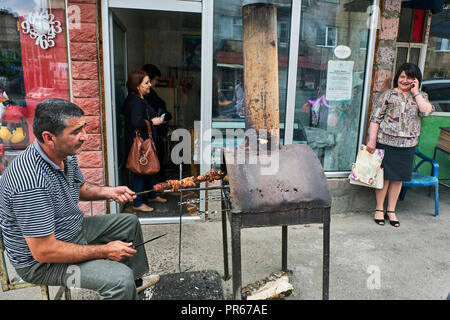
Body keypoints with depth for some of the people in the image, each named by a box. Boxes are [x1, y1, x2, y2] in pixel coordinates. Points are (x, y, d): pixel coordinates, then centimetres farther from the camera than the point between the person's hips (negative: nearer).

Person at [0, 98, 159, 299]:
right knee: (120, 279, -27)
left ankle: (136, 279, 36)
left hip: (73, 229, 9)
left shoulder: (65, 154, -6)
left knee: (129, 222, 19)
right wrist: (104, 251, -24)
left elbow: (80, 188, 14)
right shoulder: (31, 182, -35)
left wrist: (109, 192, -6)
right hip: (40, 261, -9)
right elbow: (43, 251, -31)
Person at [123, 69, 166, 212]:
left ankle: (153, 195, 37)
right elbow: (136, 122, -33)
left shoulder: (139, 99, 12)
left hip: (144, 141, 11)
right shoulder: (136, 102, -21)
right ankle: (137, 203, 14)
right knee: (140, 171, 0)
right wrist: (153, 122, -20)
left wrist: (155, 118, 9)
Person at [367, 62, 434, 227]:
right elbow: (375, 118, -5)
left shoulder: (421, 96, 11)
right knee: (384, 176, 3)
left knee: (398, 178, 9)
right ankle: (379, 209, 18)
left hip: (407, 145, 3)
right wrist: (372, 140, -12)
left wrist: (415, 92, -6)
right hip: (386, 143, -3)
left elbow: (426, 111, -10)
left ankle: (391, 210, 23)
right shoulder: (388, 94, 0)